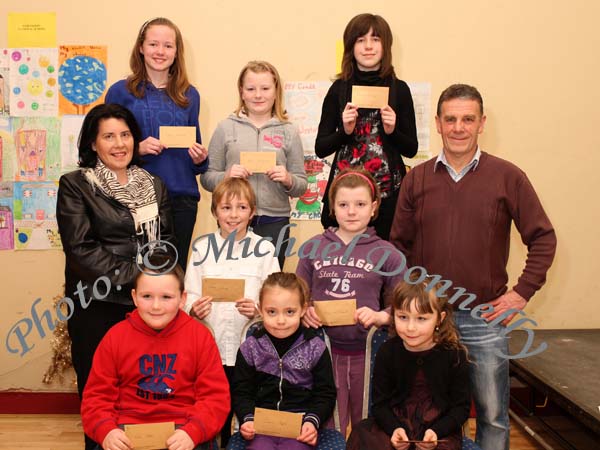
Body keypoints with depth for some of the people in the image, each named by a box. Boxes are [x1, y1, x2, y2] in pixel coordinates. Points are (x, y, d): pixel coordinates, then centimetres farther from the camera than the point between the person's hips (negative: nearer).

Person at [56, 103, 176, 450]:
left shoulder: (154, 185, 13)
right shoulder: (75, 185, -1)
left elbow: (166, 240, 11)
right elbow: (81, 248, -10)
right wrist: (132, 275, -15)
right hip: (97, 305, -3)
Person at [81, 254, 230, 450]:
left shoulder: (200, 336, 0)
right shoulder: (115, 337, 3)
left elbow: (215, 396, -3)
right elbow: (97, 395, 4)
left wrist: (193, 432, -20)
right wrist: (106, 430, -16)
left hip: (183, 431, -1)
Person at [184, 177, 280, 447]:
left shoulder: (264, 249, 1)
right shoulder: (202, 247, 5)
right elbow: (190, 294, 5)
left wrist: (258, 310, -20)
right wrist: (194, 309, -15)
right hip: (210, 346, 1)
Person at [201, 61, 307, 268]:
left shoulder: (288, 132, 6)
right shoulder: (226, 128, 5)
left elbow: (301, 185, 9)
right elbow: (207, 177, 6)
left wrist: (288, 180, -11)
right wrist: (226, 176, -13)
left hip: (274, 222, 1)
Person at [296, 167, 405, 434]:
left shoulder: (386, 254, 0)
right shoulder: (314, 247, 5)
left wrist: (380, 316, -17)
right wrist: (303, 312, -9)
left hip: (367, 351, -1)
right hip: (324, 350, 1)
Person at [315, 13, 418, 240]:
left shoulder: (399, 89, 3)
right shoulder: (339, 88, 3)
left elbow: (411, 149, 7)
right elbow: (320, 149, 5)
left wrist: (392, 130, -10)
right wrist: (345, 130, -11)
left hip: (388, 191, 0)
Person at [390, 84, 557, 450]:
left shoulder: (508, 176, -4)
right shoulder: (417, 179, 2)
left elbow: (543, 237, 1)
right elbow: (400, 245, 7)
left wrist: (523, 291, -5)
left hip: (486, 317, -1)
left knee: (492, 414, 10)